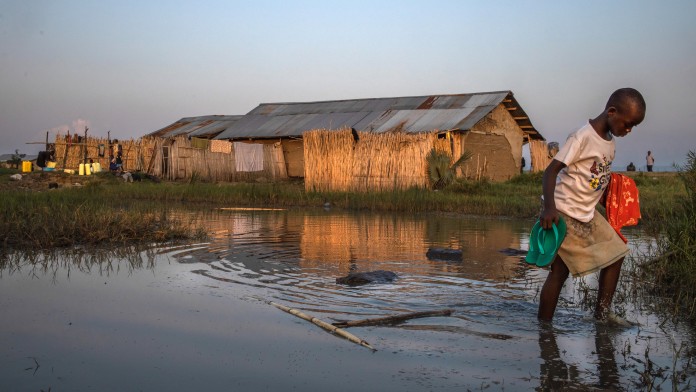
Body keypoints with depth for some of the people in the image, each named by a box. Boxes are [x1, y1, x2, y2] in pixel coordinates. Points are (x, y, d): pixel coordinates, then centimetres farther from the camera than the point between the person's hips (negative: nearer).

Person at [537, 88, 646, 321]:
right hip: (564, 214, -9)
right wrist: (549, 207, -34)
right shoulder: (582, 137, -19)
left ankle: (602, 315, 18)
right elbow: (551, 170, -24)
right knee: (560, 271, -6)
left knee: (616, 254, 10)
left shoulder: (610, 142, 7)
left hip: (588, 214, 9)